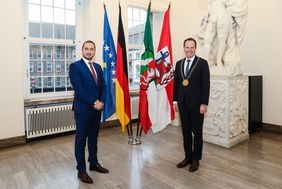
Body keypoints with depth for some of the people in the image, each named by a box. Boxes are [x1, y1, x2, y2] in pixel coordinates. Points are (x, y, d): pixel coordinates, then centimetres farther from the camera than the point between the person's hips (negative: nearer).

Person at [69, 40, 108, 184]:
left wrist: (101, 101, -5)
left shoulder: (98, 67, 13)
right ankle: (81, 170, 17)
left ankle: (94, 163, 31)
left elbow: (103, 86, 10)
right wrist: (93, 103, -17)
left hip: (97, 108, 6)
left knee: (93, 137, 16)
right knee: (81, 139, 5)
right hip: (83, 109, -6)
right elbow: (78, 88, -16)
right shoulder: (75, 66, -7)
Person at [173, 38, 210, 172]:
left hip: (196, 104, -4)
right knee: (186, 131, 12)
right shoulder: (179, 63, 10)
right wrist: (175, 101, 7)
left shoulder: (202, 63, -4)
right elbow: (175, 83, 11)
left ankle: (196, 159, 22)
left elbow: (206, 84, -9)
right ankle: (188, 157, 26)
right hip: (182, 103, 5)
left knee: (197, 132, 7)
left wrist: (204, 103, -13)